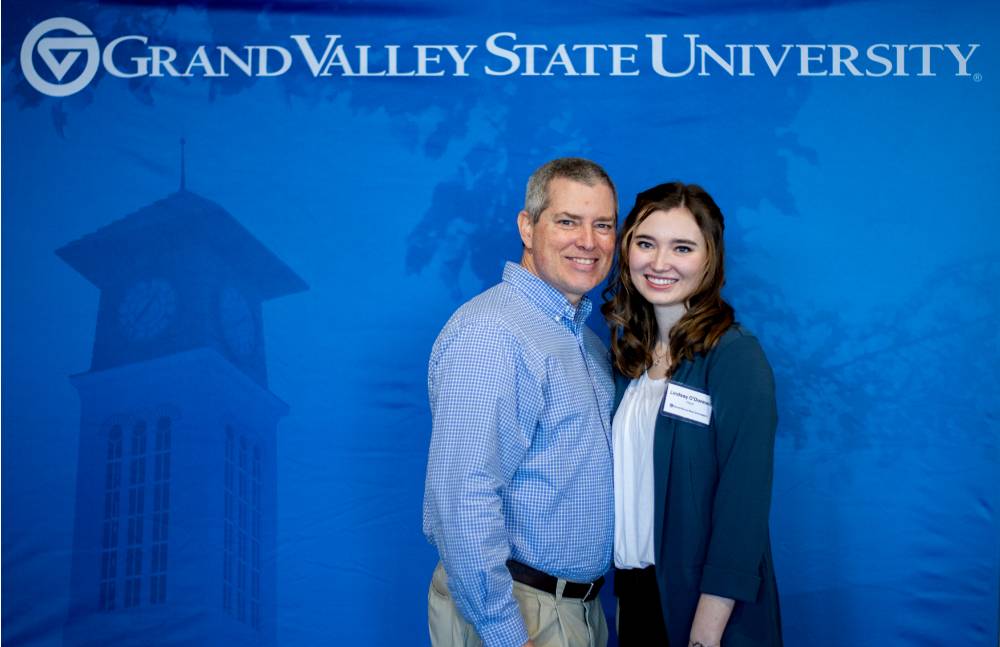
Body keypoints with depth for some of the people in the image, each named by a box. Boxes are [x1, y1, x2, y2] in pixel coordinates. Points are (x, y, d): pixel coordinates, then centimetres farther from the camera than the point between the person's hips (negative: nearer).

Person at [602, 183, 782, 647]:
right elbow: (625, 478, 7)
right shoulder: (628, 351, 2)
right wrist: (625, 589, 2)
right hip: (635, 590, 6)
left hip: (704, 603, -5)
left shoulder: (735, 356, -16)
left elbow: (742, 509, -19)